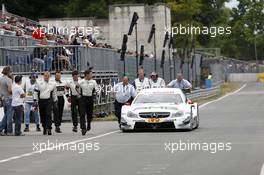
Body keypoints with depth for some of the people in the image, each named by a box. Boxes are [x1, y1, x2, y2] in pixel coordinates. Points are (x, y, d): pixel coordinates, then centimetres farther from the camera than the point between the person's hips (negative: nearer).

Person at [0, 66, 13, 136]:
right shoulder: (8, 80, -15)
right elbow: (10, 90, -22)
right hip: (9, 99, -8)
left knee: (6, 115, 16)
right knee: (9, 115, -1)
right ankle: (9, 131, 2)